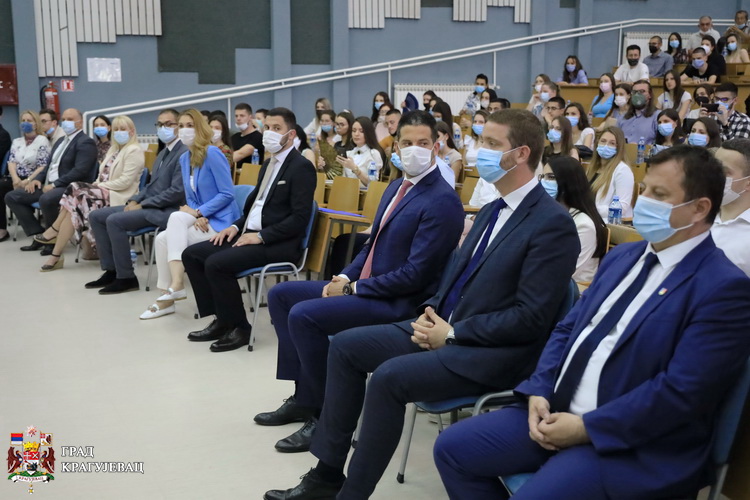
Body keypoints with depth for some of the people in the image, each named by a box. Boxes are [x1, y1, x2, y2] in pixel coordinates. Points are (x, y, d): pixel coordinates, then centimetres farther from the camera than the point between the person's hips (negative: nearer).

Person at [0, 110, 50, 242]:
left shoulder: (42, 141, -1)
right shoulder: (16, 142, 18)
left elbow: (43, 167, -9)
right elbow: (11, 162, 7)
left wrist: (27, 181, -18)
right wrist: (15, 179, -13)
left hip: (32, 181, -5)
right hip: (16, 179, 5)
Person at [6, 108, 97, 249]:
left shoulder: (85, 142, -8)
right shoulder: (61, 141, 22)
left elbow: (80, 171, -20)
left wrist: (54, 184, -21)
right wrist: (37, 179, 3)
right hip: (49, 185, 10)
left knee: (46, 199, -39)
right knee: (11, 197, 2)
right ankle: (39, 234, 1)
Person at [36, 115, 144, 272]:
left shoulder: (134, 151, -7)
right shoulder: (114, 149, 22)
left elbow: (125, 181, -16)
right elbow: (103, 174, 19)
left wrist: (100, 185, -13)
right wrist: (97, 184, -3)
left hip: (118, 197, -8)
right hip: (105, 191, 8)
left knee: (75, 199, -22)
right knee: (73, 189, -18)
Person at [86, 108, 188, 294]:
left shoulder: (185, 153, -14)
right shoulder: (163, 152, 18)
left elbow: (176, 191, -22)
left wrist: (142, 205, -17)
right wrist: (134, 200, 2)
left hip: (165, 210, -10)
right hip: (148, 206, 10)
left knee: (114, 220, -26)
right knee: (96, 216, 4)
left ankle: (126, 277, -16)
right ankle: (110, 270, 5)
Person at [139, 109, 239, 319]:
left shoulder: (213, 154, -14)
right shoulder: (184, 158, 10)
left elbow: (227, 193, -17)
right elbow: (191, 198, 14)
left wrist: (197, 212, -19)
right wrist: (196, 216, -8)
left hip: (221, 222, -7)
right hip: (202, 220, 7)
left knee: (176, 217, -27)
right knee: (162, 239, -14)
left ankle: (177, 284, -27)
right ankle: (166, 297, -5)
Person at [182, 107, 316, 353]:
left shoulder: (301, 167, -10)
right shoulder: (268, 164, 17)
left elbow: (300, 218, -18)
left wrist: (261, 236, -20)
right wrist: (236, 226, 6)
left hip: (278, 243, -9)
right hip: (251, 233, 9)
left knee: (216, 263, -26)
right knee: (191, 254, -1)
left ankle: (240, 328, -9)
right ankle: (221, 319, 3)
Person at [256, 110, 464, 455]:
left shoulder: (443, 201, -17)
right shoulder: (396, 187, 12)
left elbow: (415, 274, -22)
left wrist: (353, 287, -16)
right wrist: (345, 277, 1)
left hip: (399, 302, -10)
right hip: (363, 285, 10)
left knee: (303, 316, -25)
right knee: (281, 295, 9)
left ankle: (325, 414, -8)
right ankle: (304, 395, 9)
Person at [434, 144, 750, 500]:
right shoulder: (622, 256, 13)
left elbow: (681, 392, -20)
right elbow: (567, 329, 13)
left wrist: (586, 428, -18)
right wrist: (539, 392, -4)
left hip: (636, 445, -7)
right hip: (557, 411, 8)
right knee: (452, 448, 0)